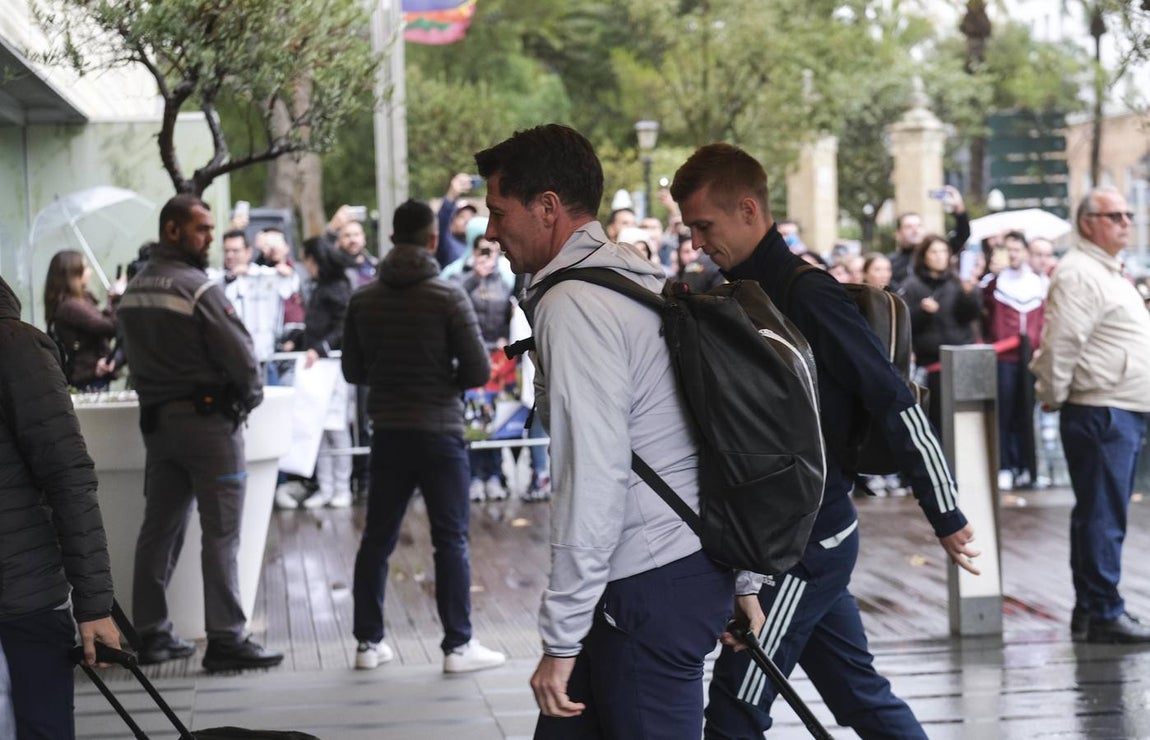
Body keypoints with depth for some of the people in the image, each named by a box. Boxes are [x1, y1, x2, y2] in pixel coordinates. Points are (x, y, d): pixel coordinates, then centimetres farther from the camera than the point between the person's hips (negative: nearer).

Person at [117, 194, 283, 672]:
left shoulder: (133, 291, 8)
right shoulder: (198, 288, -15)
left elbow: (137, 356, 8)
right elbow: (240, 353, -16)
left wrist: (157, 396, 12)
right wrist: (250, 396, 2)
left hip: (156, 418, 7)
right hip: (208, 417, -7)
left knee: (159, 529, 12)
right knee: (221, 534, -4)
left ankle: (150, 633, 17)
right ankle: (226, 640, -3)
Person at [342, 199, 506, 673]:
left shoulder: (364, 300, 1)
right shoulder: (449, 297, -10)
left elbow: (352, 371, 8)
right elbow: (479, 370, -11)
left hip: (387, 433, 4)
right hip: (440, 433, -4)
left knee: (377, 539, 11)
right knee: (451, 541, 2)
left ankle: (369, 641, 16)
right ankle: (458, 645, 3)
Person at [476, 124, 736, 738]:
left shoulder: (571, 305, -15)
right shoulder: (644, 279, 14)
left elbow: (592, 480, -21)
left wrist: (562, 639, -19)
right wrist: (743, 583, 21)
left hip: (650, 589, -9)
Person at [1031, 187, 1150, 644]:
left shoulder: (1109, 272, 21)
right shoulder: (1079, 273, -13)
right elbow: (1059, 342, -19)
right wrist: (1052, 397, -10)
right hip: (1100, 412, -10)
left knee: (1101, 516, 13)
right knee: (1102, 516, -6)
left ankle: (1091, 611, 19)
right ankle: (1103, 614, -3)